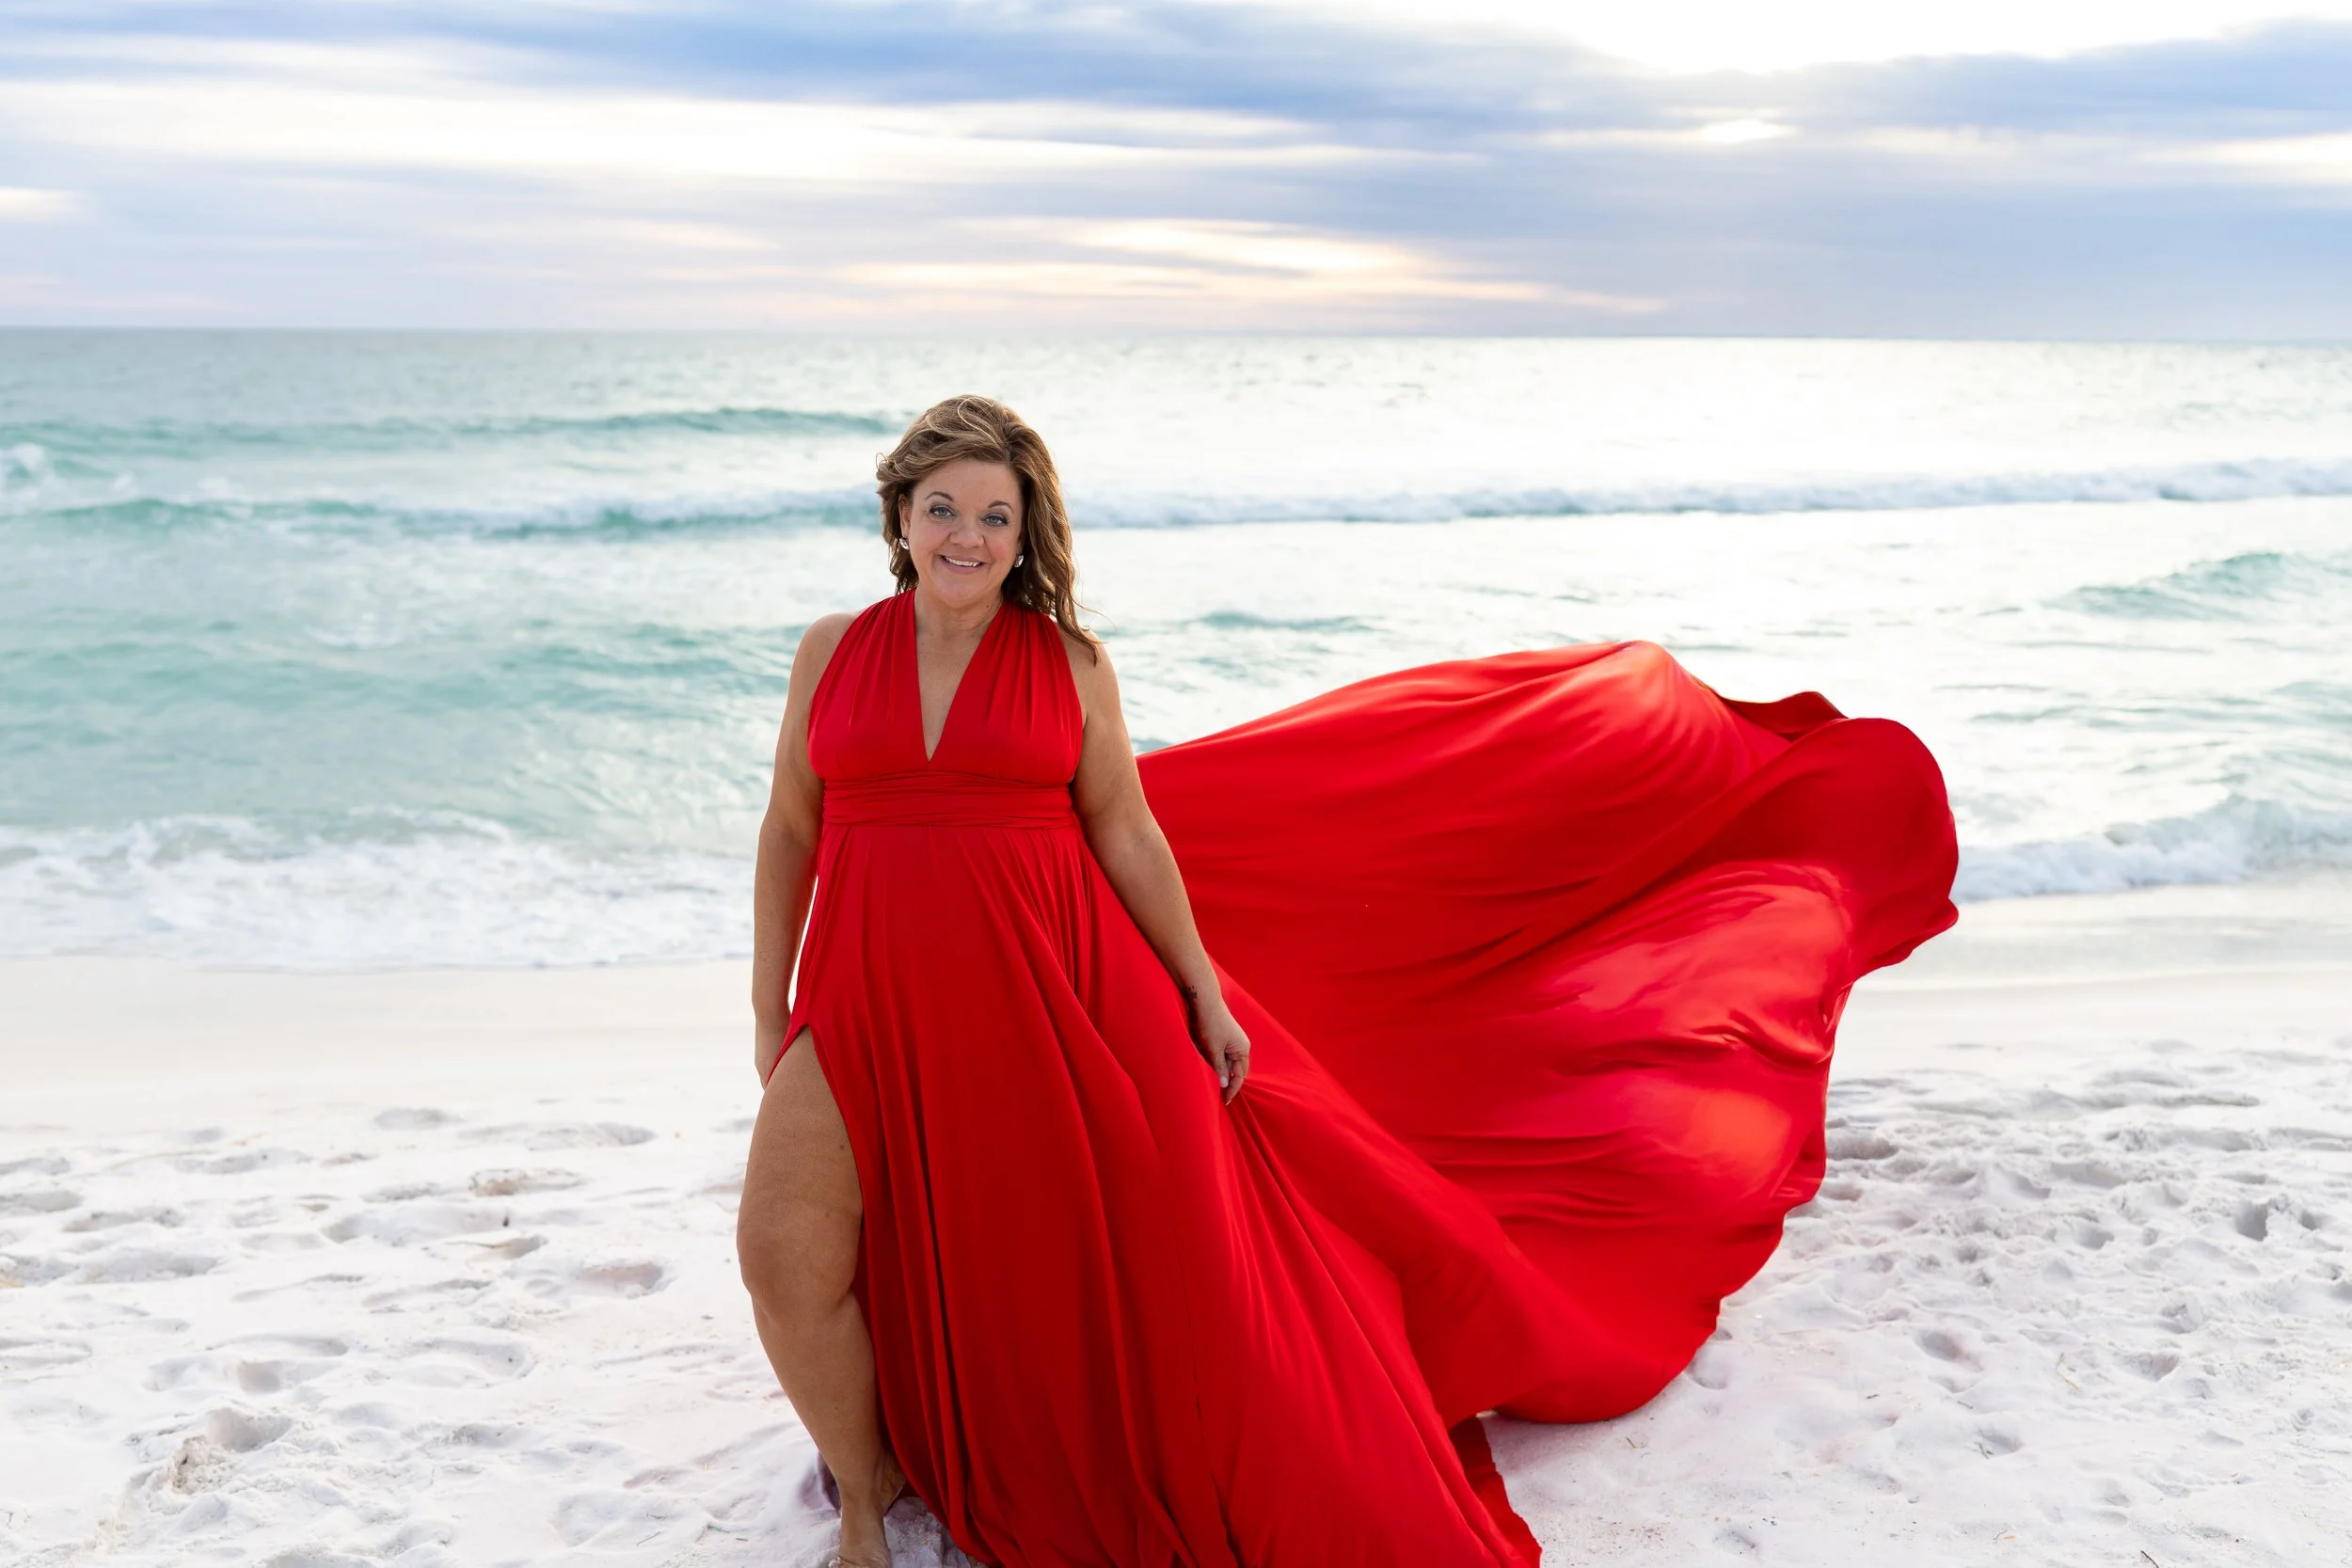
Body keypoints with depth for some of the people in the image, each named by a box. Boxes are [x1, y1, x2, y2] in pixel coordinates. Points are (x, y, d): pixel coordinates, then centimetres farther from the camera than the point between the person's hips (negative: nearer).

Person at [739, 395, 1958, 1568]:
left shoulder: (1065, 662, 0)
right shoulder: (832, 652, 5)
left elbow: (1129, 833, 3)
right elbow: (789, 831, 10)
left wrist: (1204, 991, 2)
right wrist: (768, 1011, 9)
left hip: (1050, 990, -2)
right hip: (875, 995, 2)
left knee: (1164, 1245, 1)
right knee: (786, 1251, -9)